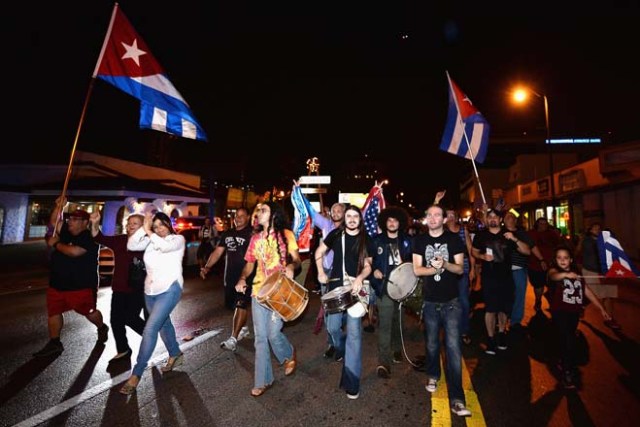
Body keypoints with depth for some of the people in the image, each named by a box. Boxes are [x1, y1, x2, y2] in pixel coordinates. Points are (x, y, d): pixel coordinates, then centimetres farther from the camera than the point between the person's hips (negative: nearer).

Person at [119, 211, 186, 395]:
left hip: (170, 289, -6)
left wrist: (148, 232, -18)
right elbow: (131, 245, -6)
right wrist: (143, 228, -14)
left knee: (150, 329, -13)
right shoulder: (150, 240, 7)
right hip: (150, 291, 6)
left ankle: (136, 374, -2)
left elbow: (165, 247, -26)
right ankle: (175, 355, 41)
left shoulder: (178, 239, -5)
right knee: (163, 325, 20)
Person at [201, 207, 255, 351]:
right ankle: (244, 328, 36)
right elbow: (218, 252, 12)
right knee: (240, 304, 17)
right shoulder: (227, 234, 12)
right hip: (230, 276, 6)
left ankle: (233, 338, 1)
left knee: (241, 304, -5)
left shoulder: (252, 233, -8)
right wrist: (207, 267, 1)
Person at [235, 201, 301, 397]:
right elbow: (250, 264, 14)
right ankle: (262, 380, 25)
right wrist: (242, 279, -4)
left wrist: (291, 266, -27)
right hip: (258, 290, 4)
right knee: (260, 337, 8)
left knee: (273, 333, -3)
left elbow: (296, 259, -5)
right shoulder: (255, 238, 9)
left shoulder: (285, 234, -3)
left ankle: (289, 355, 32)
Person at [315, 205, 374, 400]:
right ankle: (341, 349, 46)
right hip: (335, 286, 2)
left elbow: (367, 265, 0)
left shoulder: (366, 240, -1)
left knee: (354, 331, -6)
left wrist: (360, 278, -19)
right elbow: (319, 252, 12)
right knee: (333, 327, 11)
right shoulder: (336, 234, 0)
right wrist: (321, 272, 3)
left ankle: (351, 381, 5)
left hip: (355, 288, -1)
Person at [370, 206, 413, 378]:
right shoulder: (377, 240, 0)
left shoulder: (407, 240, 5)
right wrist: (374, 270, -12)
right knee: (385, 324, -7)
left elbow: (413, 259, 12)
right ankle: (384, 362, -1)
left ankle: (396, 350, 40)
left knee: (398, 320, 19)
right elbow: (368, 260, 4)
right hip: (385, 286, -3)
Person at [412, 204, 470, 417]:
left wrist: (444, 264, -26)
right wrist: (437, 267, -20)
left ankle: (456, 398, 4)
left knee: (453, 346, -4)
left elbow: (460, 268, -6)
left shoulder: (454, 239, -3)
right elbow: (417, 270, -5)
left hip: (451, 301, -1)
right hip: (430, 301, 2)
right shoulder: (420, 240, -1)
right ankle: (433, 375, 41)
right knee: (432, 343, 16)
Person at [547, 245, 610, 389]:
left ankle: (563, 362, 36)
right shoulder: (553, 270, -7)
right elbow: (554, 276, -33)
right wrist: (566, 274, -54)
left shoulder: (576, 273, 10)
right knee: (567, 341, -9)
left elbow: (587, 291, 16)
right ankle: (568, 373, 2)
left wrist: (601, 308, 14)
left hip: (574, 313, 5)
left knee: (567, 340, 16)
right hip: (559, 312, -5)